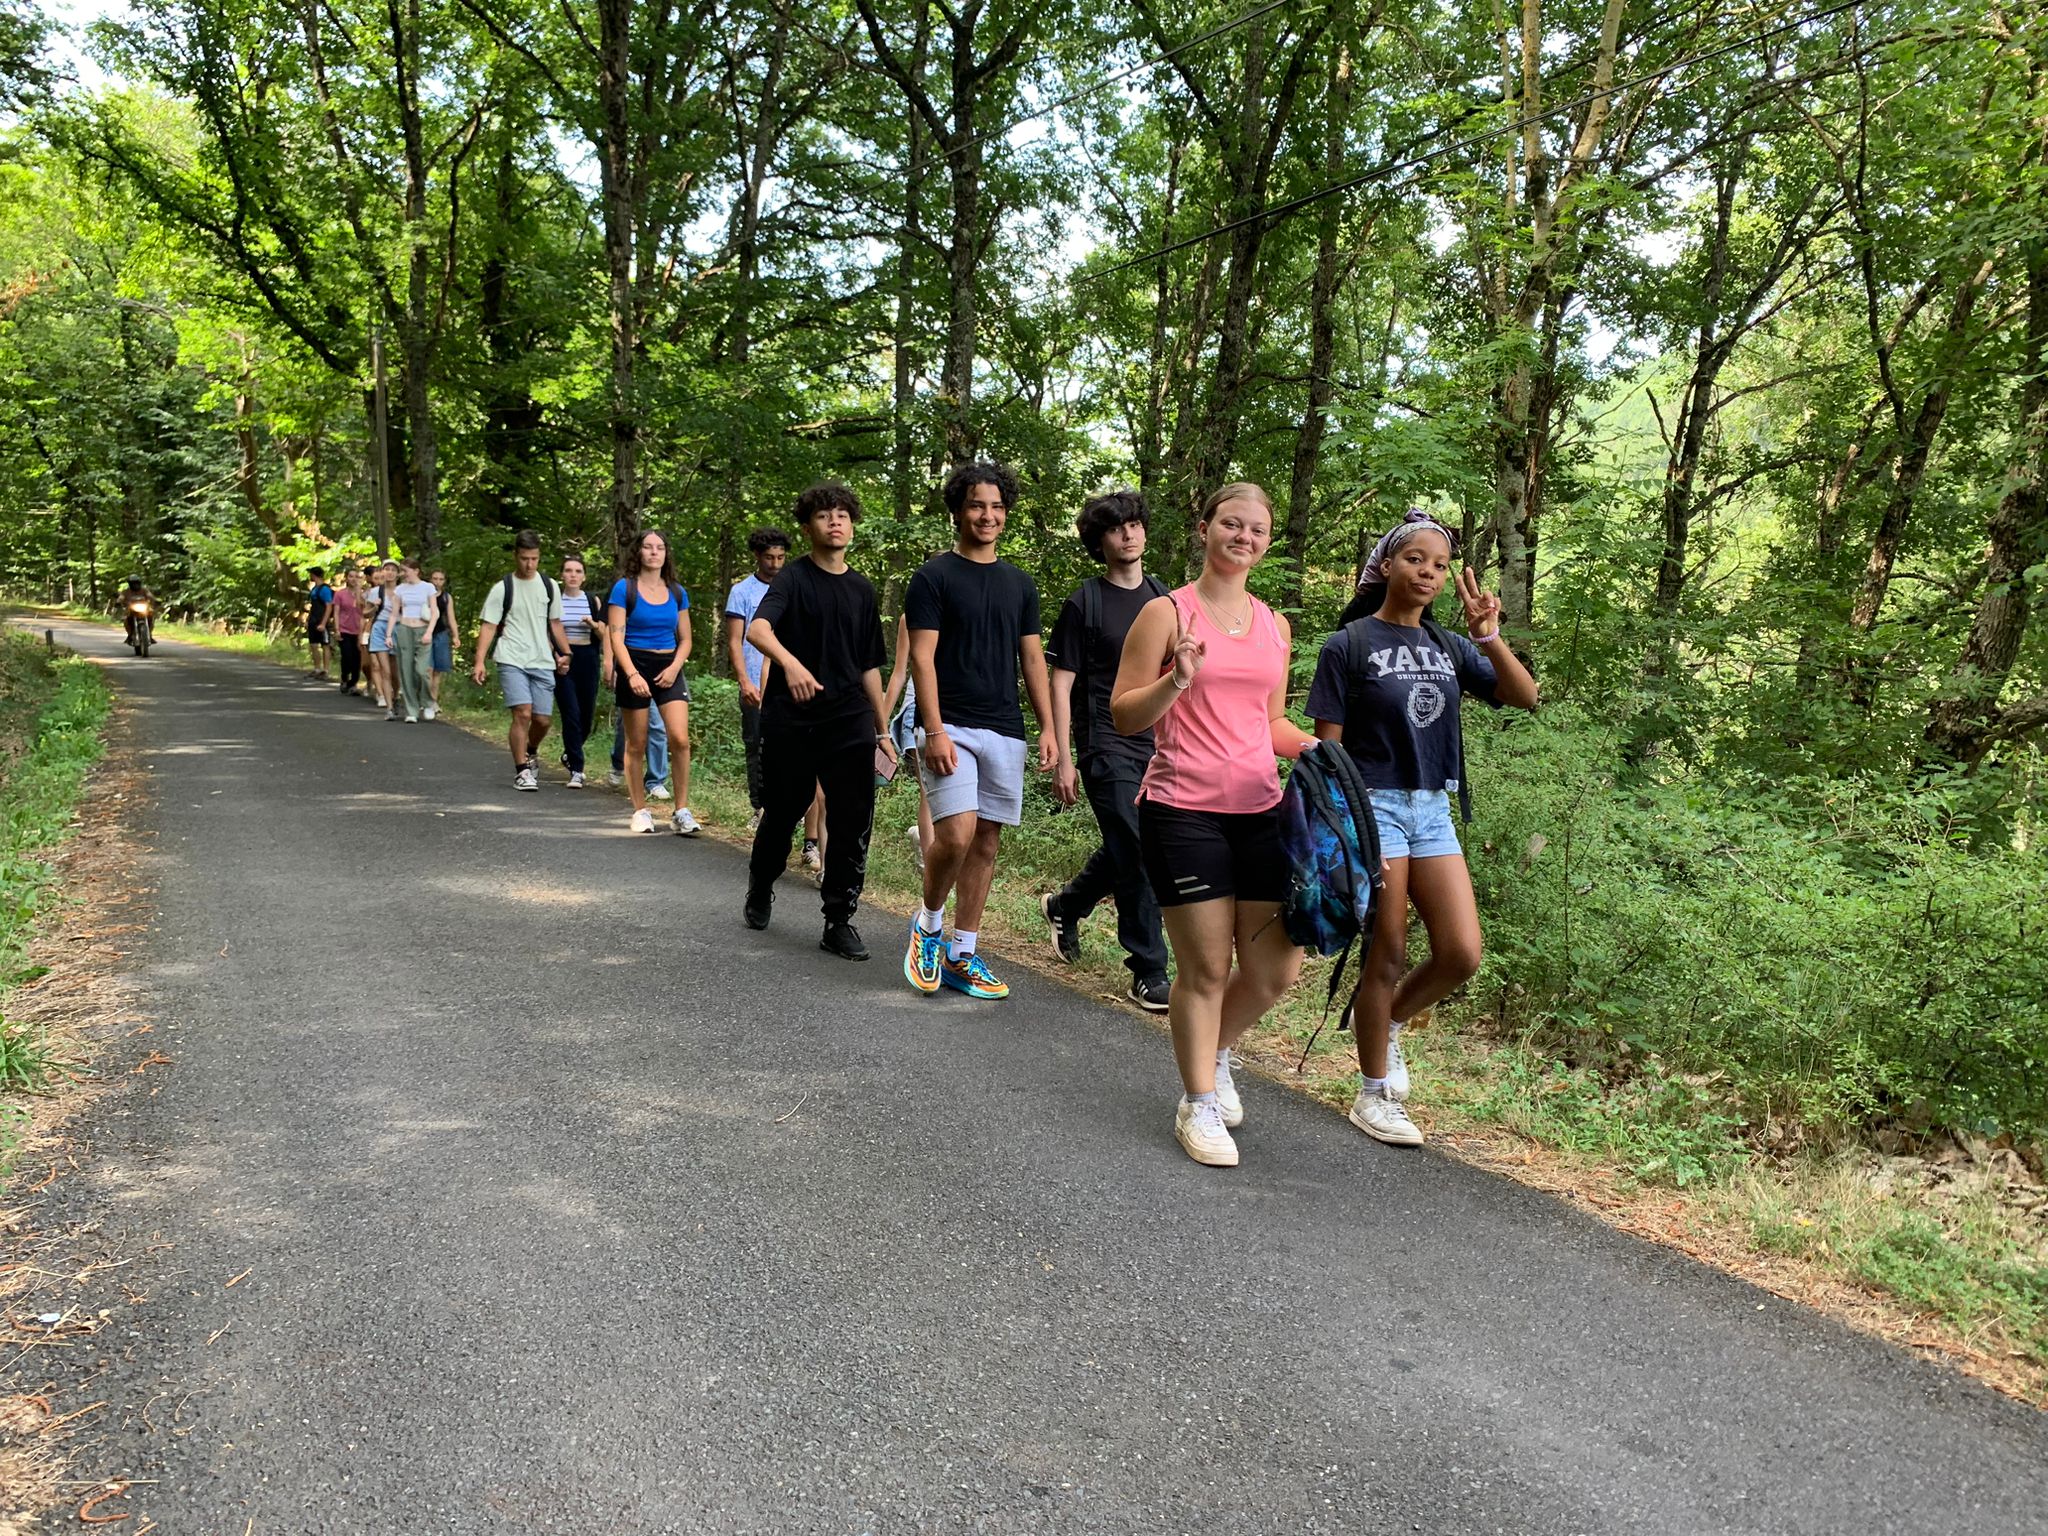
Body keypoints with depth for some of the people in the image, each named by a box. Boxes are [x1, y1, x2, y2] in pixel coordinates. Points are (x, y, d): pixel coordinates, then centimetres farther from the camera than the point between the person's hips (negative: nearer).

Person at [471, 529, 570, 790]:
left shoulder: (549, 587, 10)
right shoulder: (502, 589, 0)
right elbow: (488, 626, -3)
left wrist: (565, 654, 14)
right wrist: (479, 662, -13)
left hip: (543, 662, 3)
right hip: (512, 661, -3)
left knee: (543, 719, 3)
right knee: (522, 713, -15)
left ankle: (531, 754, 33)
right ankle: (522, 771, -5)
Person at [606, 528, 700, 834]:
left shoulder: (677, 593, 9)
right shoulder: (624, 588, -2)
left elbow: (685, 639, 13)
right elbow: (616, 638, -8)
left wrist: (674, 668, -6)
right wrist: (632, 674, -21)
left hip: (668, 668, 3)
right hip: (635, 665, -2)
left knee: (680, 738, -13)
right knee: (637, 745, 4)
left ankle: (682, 812, -6)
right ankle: (640, 811, 16)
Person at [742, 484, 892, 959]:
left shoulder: (862, 590, 12)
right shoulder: (794, 577, -4)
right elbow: (757, 629, -23)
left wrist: (883, 730, 17)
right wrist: (790, 663, -43)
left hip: (849, 722, 4)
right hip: (790, 720, -3)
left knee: (853, 823, -5)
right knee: (781, 813, 11)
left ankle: (840, 922, 5)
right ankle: (760, 891, 38)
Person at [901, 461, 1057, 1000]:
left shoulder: (1020, 584, 14)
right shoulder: (934, 577, -2)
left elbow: (1032, 658, 14)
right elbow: (921, 658, -8)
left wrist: (1047, 727, 5)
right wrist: (934, 731, -17)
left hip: (1005, 731, 5)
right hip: (951, 727, -5)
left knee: (986, 842, 6)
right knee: (956, 835, -18)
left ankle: (961, 957, 15)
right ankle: (928, 923, 9)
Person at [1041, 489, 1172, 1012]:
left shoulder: (1162, 597, 12)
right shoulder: (1085, 602, -4)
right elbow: (1061, 682, -5)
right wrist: (1063, 758, -9)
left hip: (1154, 746, 6)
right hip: (1107, 747, -6)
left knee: (1124, 853, 15)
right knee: (1137, 857, -8)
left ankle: (1064, 906, 42)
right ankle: (1149, 974, 1)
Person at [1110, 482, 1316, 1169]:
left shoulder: (1274, 626, 14)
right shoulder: (1166, 612, -2)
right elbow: (1124, 715, -3)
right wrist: (1177, 680, -20)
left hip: (1259, 810, 5)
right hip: (1183, 811, -5)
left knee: (1276, 969, 6)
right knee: (1206, 967, 1)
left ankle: (1215, 1051, 35)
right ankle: (1198, 1103, 20)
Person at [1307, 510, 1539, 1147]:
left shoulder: (1448, 646, 11)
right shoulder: (1349, 645, -4)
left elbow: (1525, 697, 3)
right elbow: (1327, 746, -6)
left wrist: (1489, 637, -12)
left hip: (1432, 810, 5)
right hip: (1373, 807, -5)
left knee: (1462, 955, -2)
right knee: (1388, 957, 1)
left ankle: (1381, 1022, 26)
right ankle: (1375, 1094, 18)